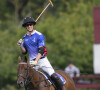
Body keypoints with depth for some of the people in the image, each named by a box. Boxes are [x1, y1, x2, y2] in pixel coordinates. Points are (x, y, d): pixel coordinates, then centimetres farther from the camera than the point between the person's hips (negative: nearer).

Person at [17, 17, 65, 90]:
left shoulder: (39, 36, -9)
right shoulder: (25, 37, 8)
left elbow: (41, 50, -16)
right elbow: (24, 52, 14)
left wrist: (36, 61, -27)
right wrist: (20, 45, -6)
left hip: (42, 59, -5)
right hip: (32, 61, 5)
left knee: (53, 75, -18)